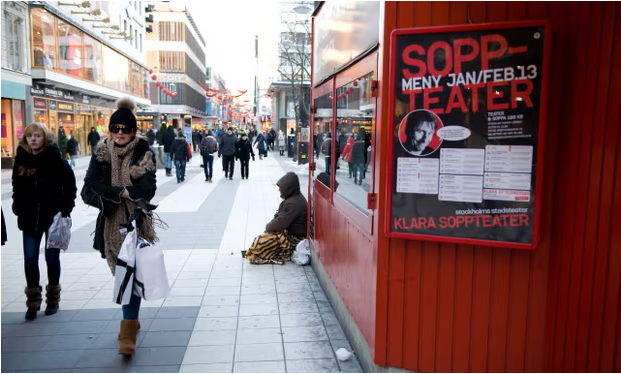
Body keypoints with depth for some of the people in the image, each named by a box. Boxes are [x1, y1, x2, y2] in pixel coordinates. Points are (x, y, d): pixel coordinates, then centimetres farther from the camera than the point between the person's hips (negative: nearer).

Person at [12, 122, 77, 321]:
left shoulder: (56, 160, -8)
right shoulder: (21, 160, 3)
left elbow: (70, 186, -6)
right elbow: (17, 187, 13)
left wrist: (64, 210, -11)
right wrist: (18, 209, 4)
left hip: (53, 218, -3)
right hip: (29, 219, 3)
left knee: (52, 258, 7)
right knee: (30, 259, 1)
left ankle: (53, 299, 23)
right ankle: (33, 302, 14)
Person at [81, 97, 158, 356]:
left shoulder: (144, 153, -4)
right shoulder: (101, 154, 3)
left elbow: (148, 189, -13)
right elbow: (90, 187, -6)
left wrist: (111, 192, -16)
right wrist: (122, 192, -18)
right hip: (111, 221, 3)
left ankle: (128, 333, -3)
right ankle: (131, 320, 33)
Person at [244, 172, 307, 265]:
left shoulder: (293, 203, -27)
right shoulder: (296, 198, 6)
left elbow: (280, 223, -27)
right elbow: (280, 215, 16)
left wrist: (268, 227, -8)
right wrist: (270, 225, 2)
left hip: (292, 239, -11)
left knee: (260, 241, -13)